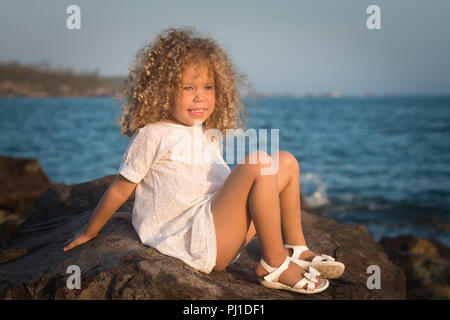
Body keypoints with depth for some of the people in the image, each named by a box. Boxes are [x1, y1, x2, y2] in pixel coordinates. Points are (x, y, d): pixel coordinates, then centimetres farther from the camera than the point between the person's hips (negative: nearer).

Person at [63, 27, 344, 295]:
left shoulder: (211, 134, 16)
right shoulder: (152, 136, -7)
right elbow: (120, 189, 0)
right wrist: (90, 233, 6)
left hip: (224, 239, 8)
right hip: (194, 241, -8)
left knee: (286, 162, 6)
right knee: (258, 161, -24)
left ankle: (296, 248, 10)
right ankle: (274, 265, -18)